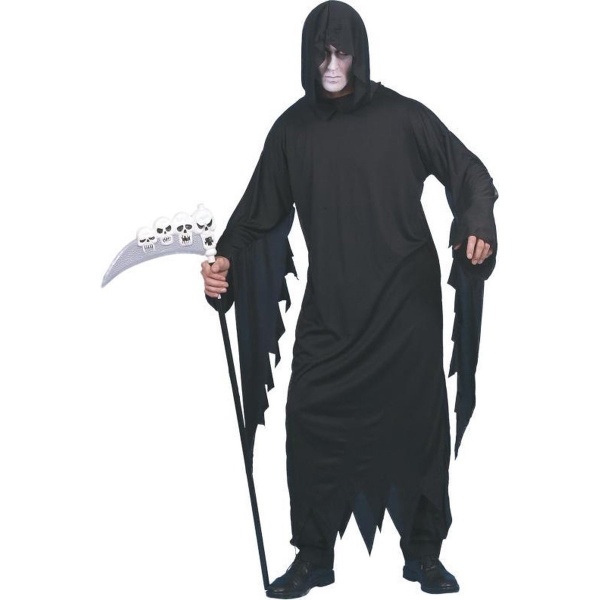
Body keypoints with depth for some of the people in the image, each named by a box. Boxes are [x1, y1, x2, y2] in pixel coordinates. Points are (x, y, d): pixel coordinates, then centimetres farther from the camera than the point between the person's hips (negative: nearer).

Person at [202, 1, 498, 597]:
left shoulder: (400, 116, -2)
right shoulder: (293, 128, 6)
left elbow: (469, 172, 1)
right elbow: (259, 208, 9)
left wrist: (476, 224, -19)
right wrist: (227, 258, -7)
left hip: (407, 306, -2)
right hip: (329, 310, 2)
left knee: (416, 422, 3)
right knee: (310, 420, -5)